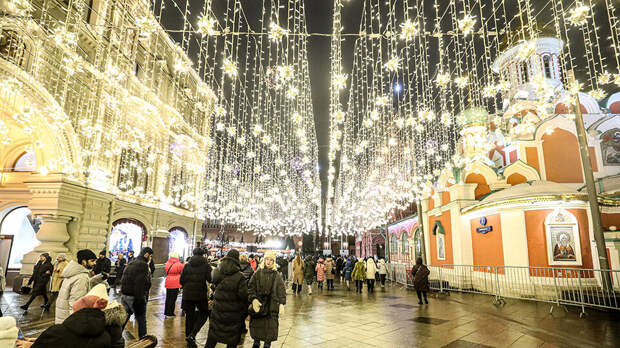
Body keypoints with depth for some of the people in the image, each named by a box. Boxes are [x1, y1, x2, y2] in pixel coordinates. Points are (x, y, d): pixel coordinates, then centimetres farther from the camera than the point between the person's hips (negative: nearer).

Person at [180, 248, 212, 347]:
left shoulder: (187, 265, 5)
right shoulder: (206, 264, -5)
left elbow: (181, 280, 4)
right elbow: (210, 279, -12)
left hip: (187, 294, 3)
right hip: (201, 294, -3)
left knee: (189, 315, 14)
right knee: (203, 314, 10)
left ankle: (188, 336, 20)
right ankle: (192, 335, -5)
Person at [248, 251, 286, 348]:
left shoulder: (277, 275, 2)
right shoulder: (258, 273, 0)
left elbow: (281, 290, 2)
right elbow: (251, 287, -3)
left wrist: (281, 303, -8)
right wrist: (253, 299, -17)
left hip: (272, 306, 0)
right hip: (258, 304, 0)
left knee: (270, 326, 4)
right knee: (257, 325, 10)